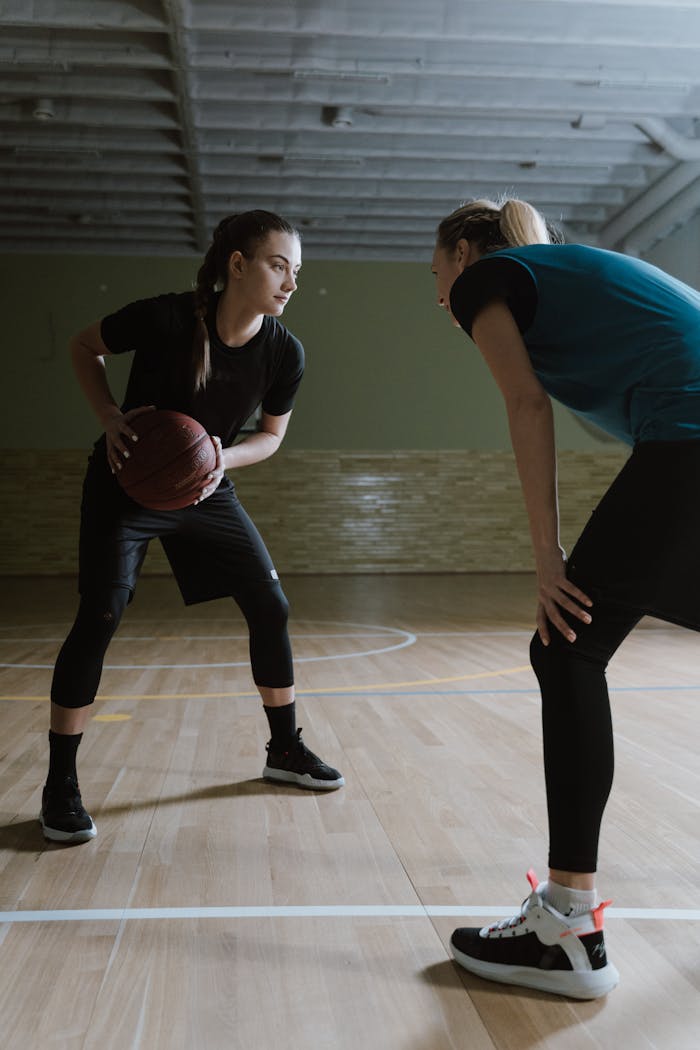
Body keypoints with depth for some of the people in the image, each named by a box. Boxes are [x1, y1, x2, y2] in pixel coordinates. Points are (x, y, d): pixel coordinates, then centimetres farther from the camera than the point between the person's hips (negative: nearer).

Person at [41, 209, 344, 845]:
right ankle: (60, 787, 0)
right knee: (101, 615, -14)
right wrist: (111, 418, -21)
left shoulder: (285, 353, -14)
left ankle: (285, 750, 20)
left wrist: (224, 459, -19)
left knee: (271, 607, 0)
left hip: (208, 490, 4)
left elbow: (272, 435, 2)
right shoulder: (167, 318, -24)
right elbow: (85, 348, -6)